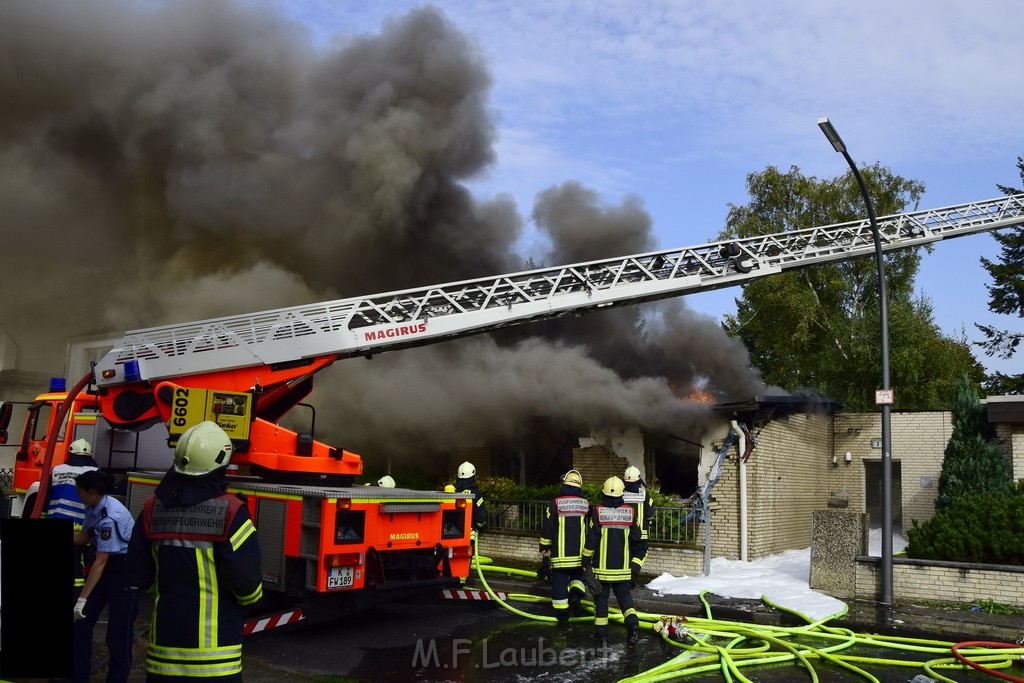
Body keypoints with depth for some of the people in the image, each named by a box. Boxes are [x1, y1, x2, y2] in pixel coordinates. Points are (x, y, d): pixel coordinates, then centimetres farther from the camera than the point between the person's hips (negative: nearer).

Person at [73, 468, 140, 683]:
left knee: (119, 632, -2)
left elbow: (100, 562, -27)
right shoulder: (93, 507, -2)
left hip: (126, 570, -9)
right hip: (108, 566, 9)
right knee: (81, 622, 9)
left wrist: (83, 599, -26)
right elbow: (84, 537, 12)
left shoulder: (111, 517, -28)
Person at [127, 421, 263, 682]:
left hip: (165, 644, 5)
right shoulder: (231, 512, -15)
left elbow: (139, 574, 7)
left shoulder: (153, 509, 1)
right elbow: (246, 579, -16)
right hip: (214, 647, -4)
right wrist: (249, 599, 7)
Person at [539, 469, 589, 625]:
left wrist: (544, 554, 6)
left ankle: (563, 616, 9)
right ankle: (575, 594, -7)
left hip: (559, 554, -2)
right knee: (578, 577, 22)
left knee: (559, 583, 7)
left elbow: (546, 532, -4)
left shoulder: (555, 504, -6)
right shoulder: (586, 505, 2)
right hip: (580, 555, 2)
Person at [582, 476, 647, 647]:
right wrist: (635, 567, 8)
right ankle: (632, 622, -12)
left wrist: (586, 560, 4)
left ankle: (601, 631, 18)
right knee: (624, 594, 12)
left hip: (601, 567, -2)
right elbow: (639, 542, 1)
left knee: (601, 596, 12)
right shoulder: (630, 513, -1)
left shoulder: (597, 512, -10)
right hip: (623, 568, 2)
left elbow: (591, 540, -10)